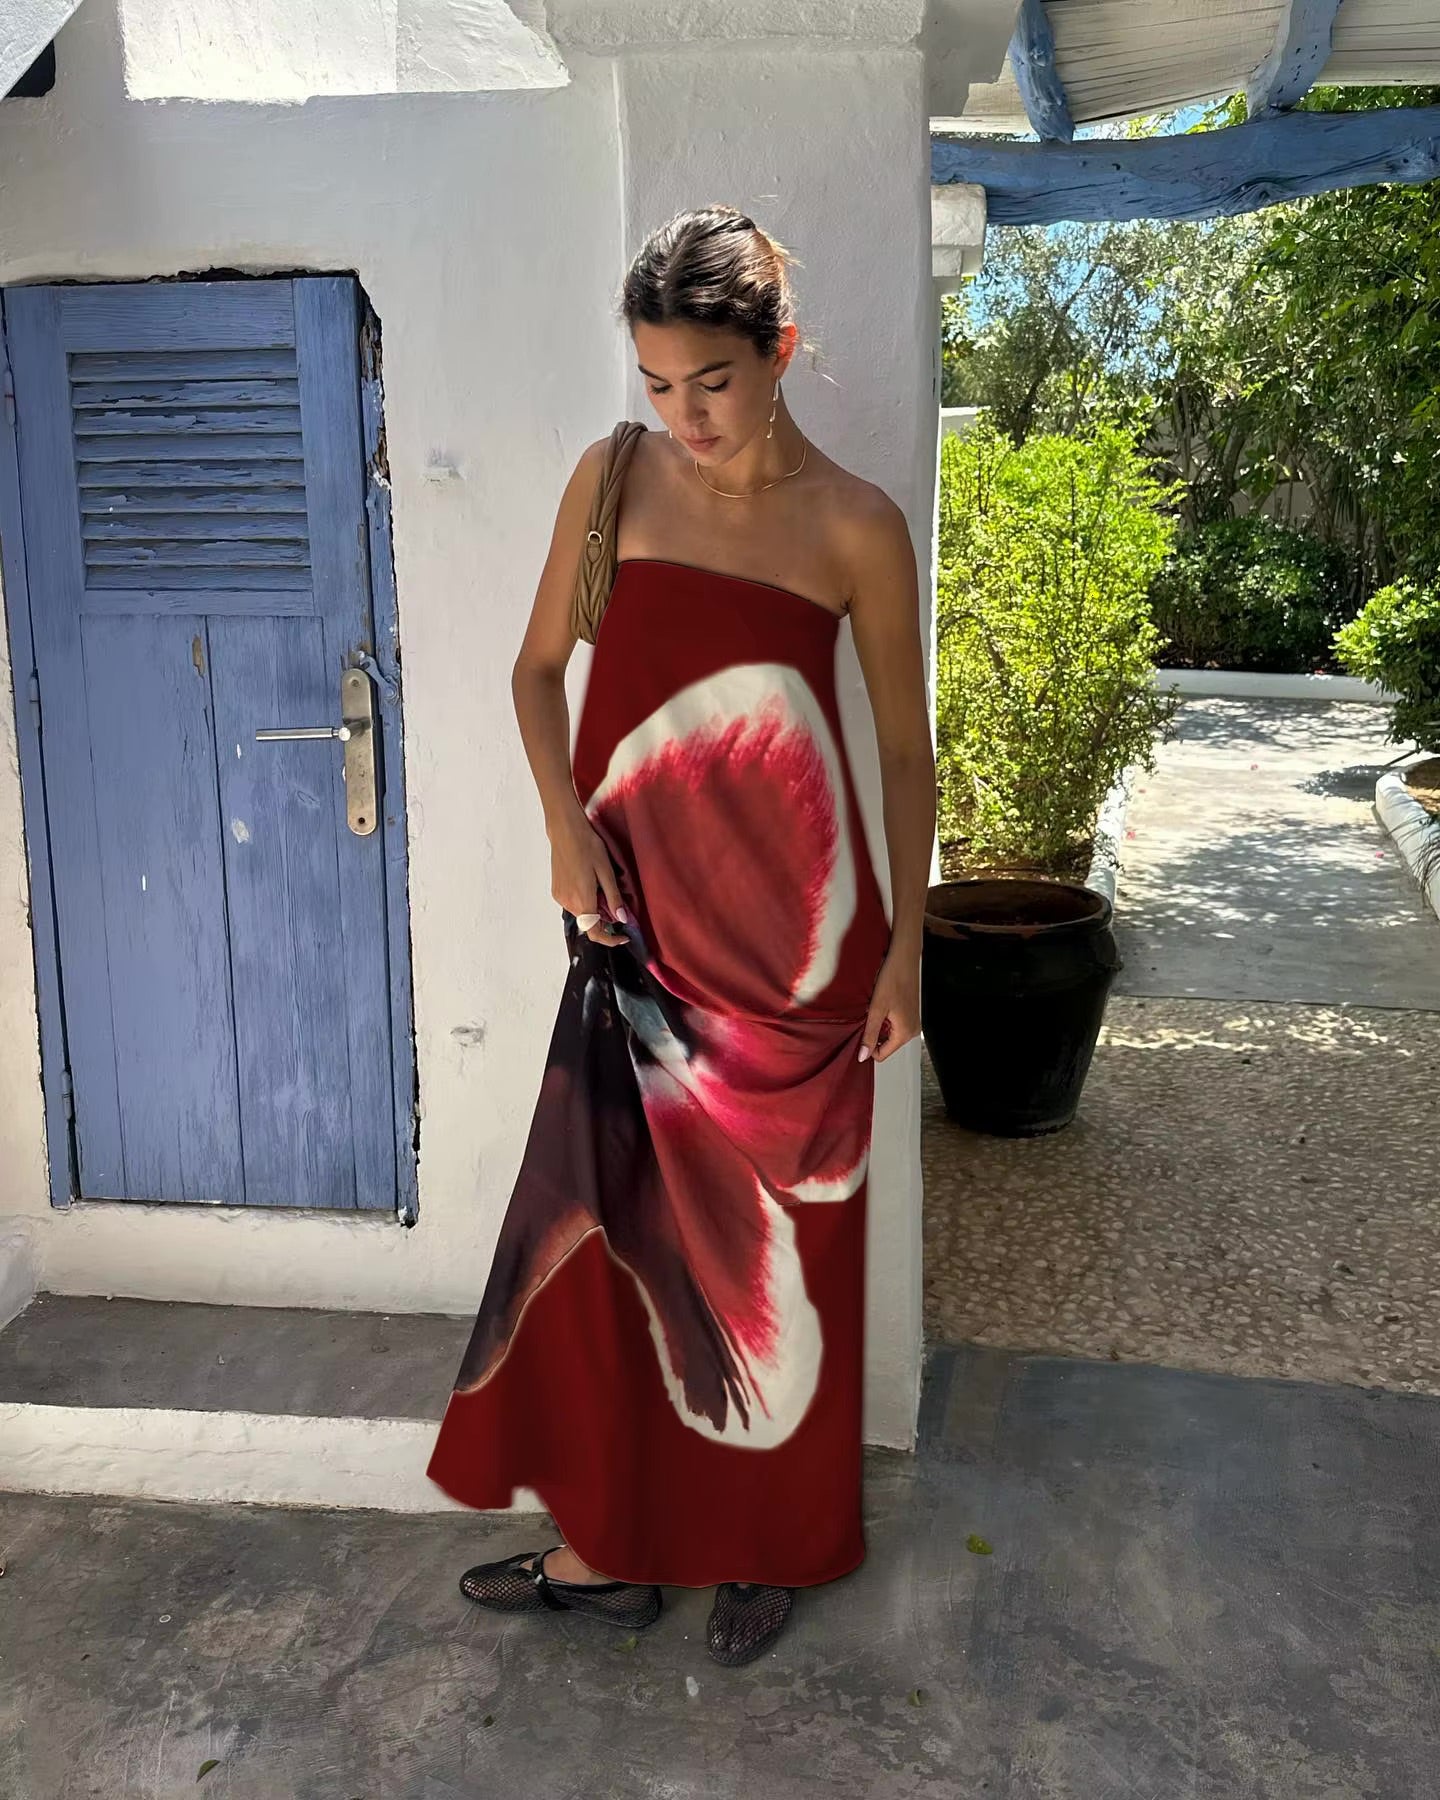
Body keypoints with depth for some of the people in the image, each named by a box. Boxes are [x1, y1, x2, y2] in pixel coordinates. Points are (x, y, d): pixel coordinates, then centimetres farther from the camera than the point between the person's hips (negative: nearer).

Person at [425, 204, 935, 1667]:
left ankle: (772, 1543, 30)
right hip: (643, 914, 3)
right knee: (611, 1229, 7)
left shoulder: (855, 526, -6)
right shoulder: (614, 478, 1)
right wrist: (565, 823, -6)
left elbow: (905, 745, 1)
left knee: (776, 1243, 9)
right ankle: (606, 1545, 27)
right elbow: (539, 667, 10)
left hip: (794, 931, -2)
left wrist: (904, 947, -1)